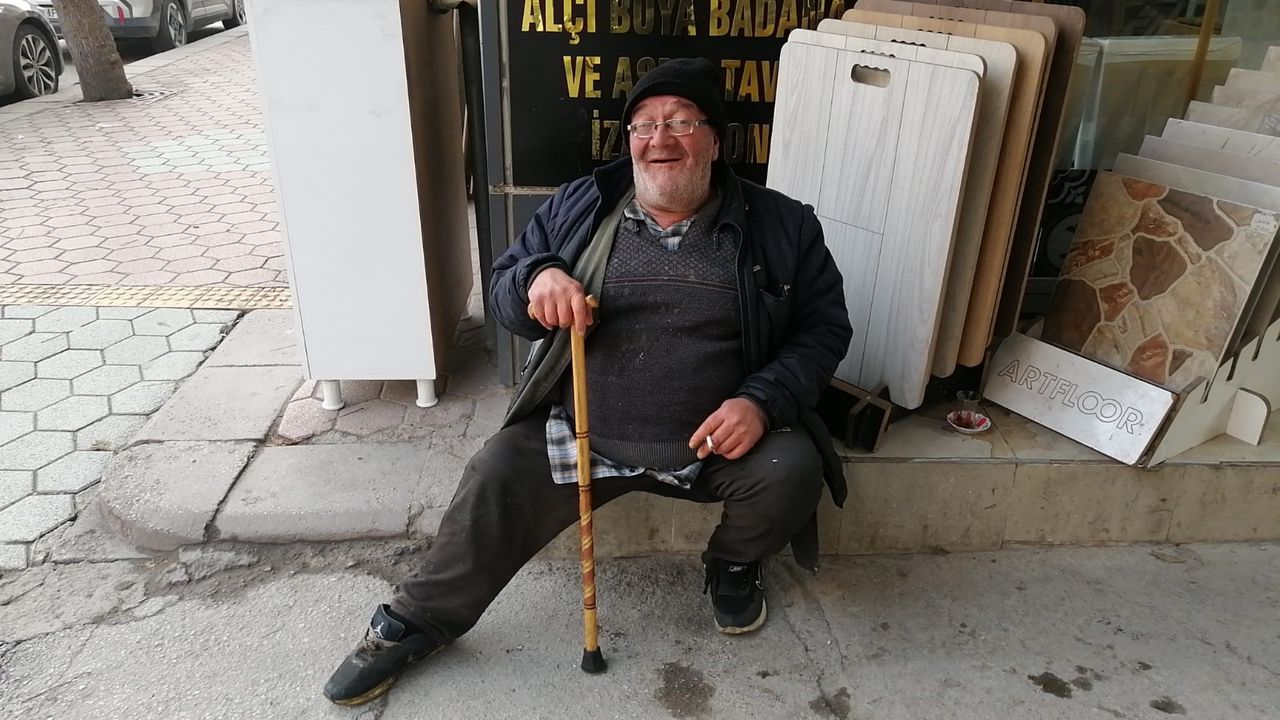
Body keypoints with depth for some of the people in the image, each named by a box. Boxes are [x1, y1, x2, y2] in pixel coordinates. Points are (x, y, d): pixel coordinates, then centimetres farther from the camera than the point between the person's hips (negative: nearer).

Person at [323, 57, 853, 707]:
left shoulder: (781, 227, 0)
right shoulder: (579, 207, 3)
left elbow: (823, 328, 3)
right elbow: (502, 293, 8)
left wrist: (764, 401, -16)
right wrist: (537, 275, -17)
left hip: (718, 441, 0)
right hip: (579, 435, 1)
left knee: (793, 470, -23)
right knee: (494, 480, -15)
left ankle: (733, 563, 12)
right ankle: (414, 624, 11)